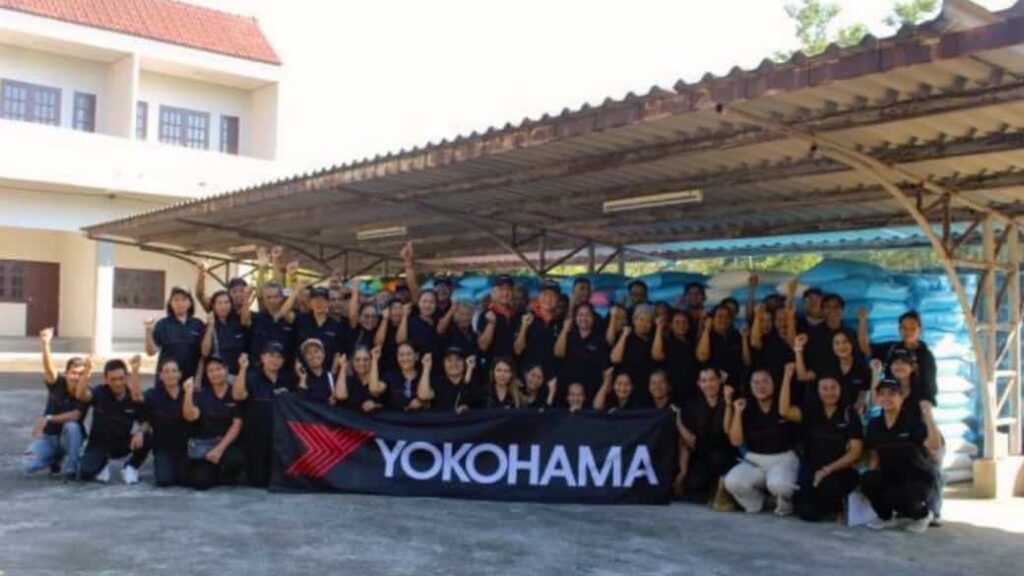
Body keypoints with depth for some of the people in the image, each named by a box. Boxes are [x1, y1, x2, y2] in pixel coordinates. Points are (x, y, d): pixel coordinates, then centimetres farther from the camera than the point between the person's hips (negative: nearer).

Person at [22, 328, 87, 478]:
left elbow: (76, 415, -26)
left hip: (71, 438, -1)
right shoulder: (58, 383, -13)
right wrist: (45, 344, -50)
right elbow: (49, 369, -33)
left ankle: (69, 468, -18)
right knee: (28, 465, -21)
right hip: (49, 436, 1)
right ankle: (56, 459, 12)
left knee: (72, 426, -36)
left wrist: (48, 419, -31)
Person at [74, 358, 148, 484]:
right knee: (85, 473, -28)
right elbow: (81, 395, -39)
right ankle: (102, 464, 12)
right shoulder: (100, 392, -17)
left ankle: (130, 468, 0)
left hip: (122, 443, 1)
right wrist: (86, 372, -54)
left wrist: (141, 433, -36)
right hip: (99, 444, -1)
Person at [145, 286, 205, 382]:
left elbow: (205, 352, 5)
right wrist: (149, 332, -17)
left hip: (191, 377, 1)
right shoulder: (163, 324, 2)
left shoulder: (198, 325, 5)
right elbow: (151, 351, -4)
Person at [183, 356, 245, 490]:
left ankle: (227, 477, 3)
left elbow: (236, 425, -6)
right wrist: (188, 392, -22)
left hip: (227, 443, -1)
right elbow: (191, 416, -13)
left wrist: (220, 448, -15)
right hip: (202, 444, 1)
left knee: (236, 459, -35)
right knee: (201, 481, -20)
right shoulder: (201, 395, 5)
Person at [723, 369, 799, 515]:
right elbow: (736, 441, -4)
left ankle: (785, 505, 1)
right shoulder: (747, 409, 2)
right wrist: (737, 412, -11)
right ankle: (756, 502, 7)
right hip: (754, 460, 3)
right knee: (732, 481, -27)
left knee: (778, 484, -37)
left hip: (783, 459, -3)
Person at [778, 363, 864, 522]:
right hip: (811, 468, 2)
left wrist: (828, 469, -16)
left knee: (829, 484, -36)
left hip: (840, 470, -1)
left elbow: (855, 452, -5)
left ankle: (837, 507, 0)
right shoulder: (811, 409, 5)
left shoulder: (849, 413, -1)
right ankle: (827, 506, 17)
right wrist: (787, 377, -16)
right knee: (808, 513, -19)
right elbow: (785, 411, -13)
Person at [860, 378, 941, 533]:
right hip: (890, 477, 4)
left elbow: (934, 445, -31)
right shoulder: (874, 424, 1)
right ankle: (886, 517, 3)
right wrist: (871, 474, -10)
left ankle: (922, 514, 4)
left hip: (918, 478, -4)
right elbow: (874, 455, 9)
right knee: (867, 480, -28)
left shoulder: (913, 420, -14)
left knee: (899, 498, -35)